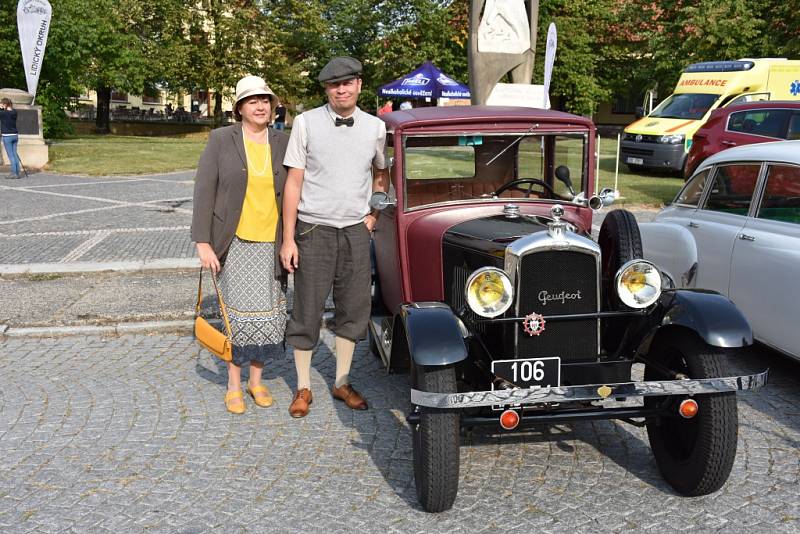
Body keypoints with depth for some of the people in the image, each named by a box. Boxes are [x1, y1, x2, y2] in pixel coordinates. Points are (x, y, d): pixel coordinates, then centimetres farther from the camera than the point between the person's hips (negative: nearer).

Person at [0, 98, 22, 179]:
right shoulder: (14, 112, 5)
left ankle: (14, 173, -5)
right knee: (15, 154, 9)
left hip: (7, 136, -6)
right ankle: (17, 173, 9)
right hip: (15, 135, 6)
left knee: (11, 155, -4)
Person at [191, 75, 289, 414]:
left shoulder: (283, 143, 5)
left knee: (269, 315, 6)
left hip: (271, 244, 3)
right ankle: (234, 385, 16)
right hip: (235, 243, -2)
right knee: (239, 313, -2)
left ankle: (256, 380, 25)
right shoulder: (221, 140, -2)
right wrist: (203, 242, -9)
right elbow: (204, 191, -4)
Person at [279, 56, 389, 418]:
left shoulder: (376, 127, 4)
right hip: (314, 230, -3)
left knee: (353, 309, 9)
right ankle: (303, 388, 17)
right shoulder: (306, 123, -5)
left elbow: (382, 174, 21)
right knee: (307, 310, 3)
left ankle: (342, 382, 25)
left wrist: (374, 213, 10)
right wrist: (288, 238, -9)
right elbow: (294, 181, -6)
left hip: (356, 230, 3)